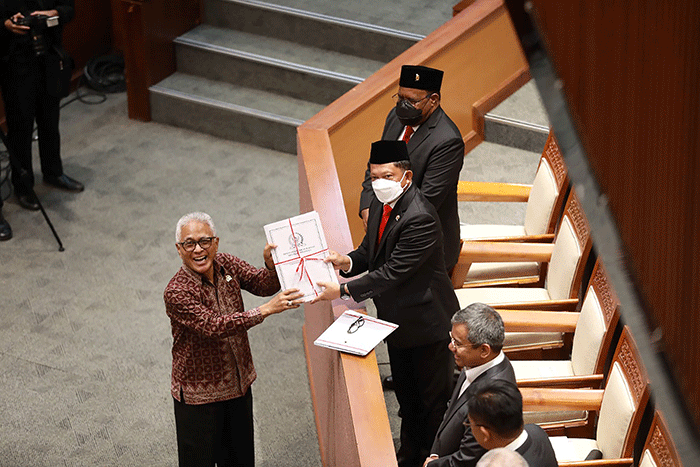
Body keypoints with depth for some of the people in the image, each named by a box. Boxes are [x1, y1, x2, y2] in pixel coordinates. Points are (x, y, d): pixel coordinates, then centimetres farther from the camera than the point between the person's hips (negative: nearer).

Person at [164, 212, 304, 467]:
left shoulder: (226, 264, -4)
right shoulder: (176, 293, -25)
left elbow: (264, 285, -6)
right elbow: (213, 326, -35)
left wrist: (271, 264, -31)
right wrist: (266, 309, -40)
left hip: (239, 383, 6)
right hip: (199, 394, -6)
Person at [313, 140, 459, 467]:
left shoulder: (420, 218, -29)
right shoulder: (380, 205, -1)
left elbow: (392, 272, -30)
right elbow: (371, 251, 11)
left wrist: (343, 290, -28)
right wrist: (347, 262, -12)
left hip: (425, 321, -9)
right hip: (397, 318, 9)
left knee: (434, 400, 8)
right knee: (406, 395, 24)